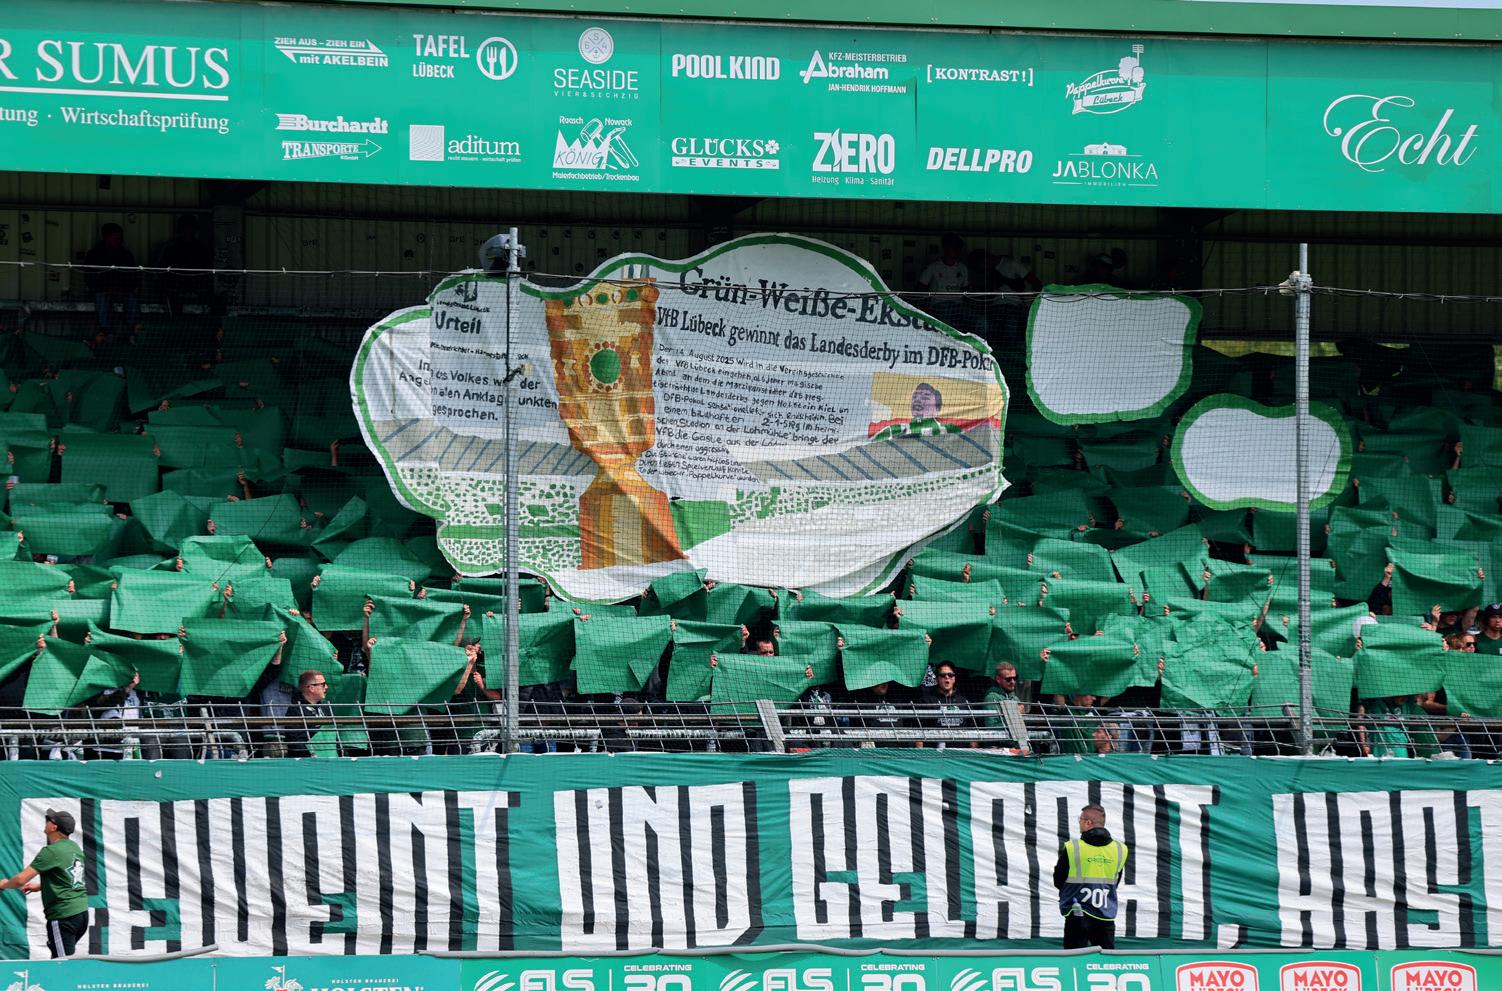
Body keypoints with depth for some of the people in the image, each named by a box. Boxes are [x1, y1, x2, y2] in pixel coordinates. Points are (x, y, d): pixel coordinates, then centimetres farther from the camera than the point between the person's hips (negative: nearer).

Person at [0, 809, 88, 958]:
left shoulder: (51, 852, -15)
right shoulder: (75, 848, 10)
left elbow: (21, 880, -16)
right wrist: (39, 886, 28)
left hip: (63, 916, -8)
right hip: (81, 912, 8)